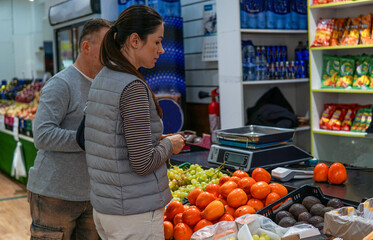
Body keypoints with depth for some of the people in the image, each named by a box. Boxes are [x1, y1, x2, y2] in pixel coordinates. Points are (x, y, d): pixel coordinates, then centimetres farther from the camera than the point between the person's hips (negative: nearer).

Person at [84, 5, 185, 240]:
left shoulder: (101, 80, 8)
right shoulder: (133, 87, -19)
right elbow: (143, 163, -21)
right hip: (134, 214, -9)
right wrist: (169, 145, -4)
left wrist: (158, 139, 12)